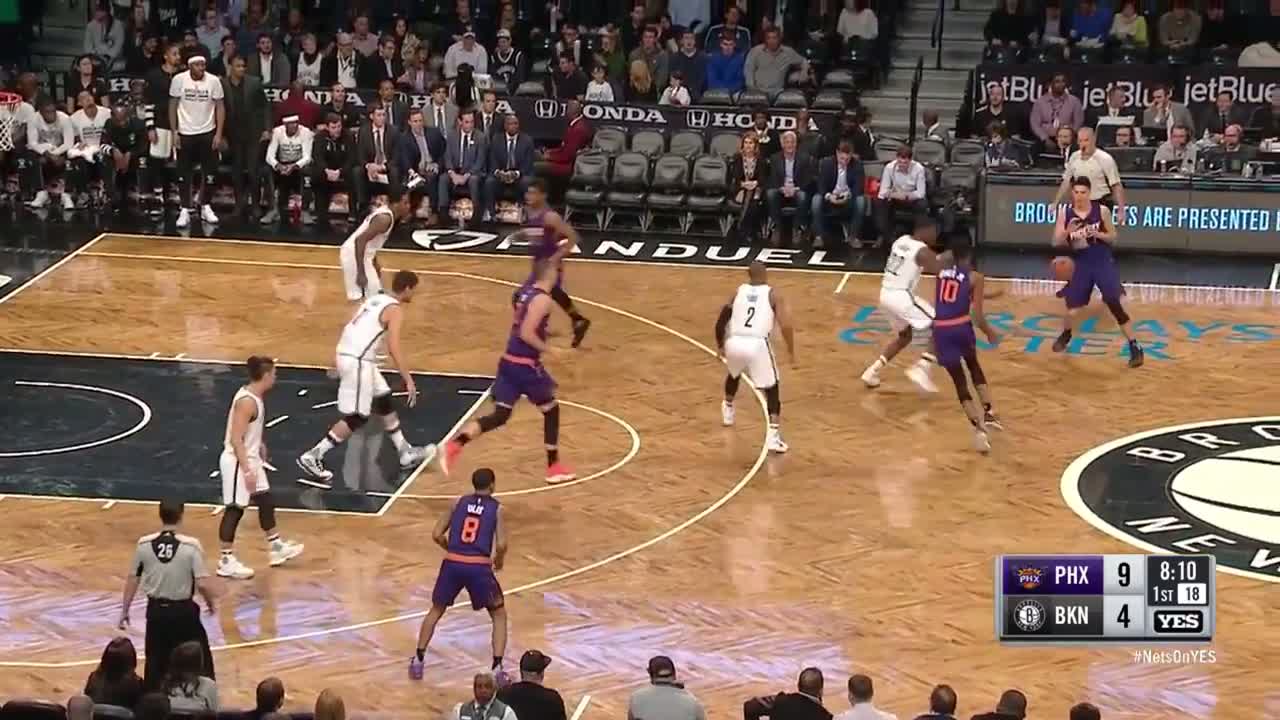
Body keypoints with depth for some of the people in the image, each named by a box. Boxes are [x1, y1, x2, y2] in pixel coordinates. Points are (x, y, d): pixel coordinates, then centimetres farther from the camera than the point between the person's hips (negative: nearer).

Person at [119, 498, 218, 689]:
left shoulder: (144, 544, -6)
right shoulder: (191, 545, -16)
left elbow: (132, 579, 2)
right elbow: (202, 584, -17)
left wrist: (124, 611, 13)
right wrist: (212, 602, 4)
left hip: (156, 611, 3)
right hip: (183, 611, -3)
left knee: (155, 663, 14)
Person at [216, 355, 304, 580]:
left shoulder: (255, 397, 4)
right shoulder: (247, 402, -26)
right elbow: (236, 440, -27)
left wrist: (260, 445, 33)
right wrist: (247, 471, -28)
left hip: (251, 459, 10)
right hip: (238, 462, -10)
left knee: (266, 501, 19)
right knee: (234, 509, -2)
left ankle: (276, 548, 32)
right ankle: (226, 561, 6)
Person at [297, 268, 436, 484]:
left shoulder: (376, 299, 17)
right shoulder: (395, 310, -10)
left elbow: (356, 328, 21)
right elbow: (393, 347, -20)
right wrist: (408, 380, -20)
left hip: (348, 354, 10)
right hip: (357, 361, -10)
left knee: (384, 402, 20)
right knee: (356, 418, -4)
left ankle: (406, 454, 29)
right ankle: (312, 458, -4)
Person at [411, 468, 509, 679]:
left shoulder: (459, 502, 14)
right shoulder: (496, 508, 6)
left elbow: (437, 534, 10)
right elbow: (501, 545, -4)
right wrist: (499, 560, 17)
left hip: (452, 564, 3)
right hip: (479, 567, -3)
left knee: (436, 611, 26)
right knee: (499, 615, 16)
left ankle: (418, 661, 21)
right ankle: (497, 668, 4)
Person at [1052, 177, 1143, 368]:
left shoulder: (1102, 211, -9)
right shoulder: (1066, 214, -5)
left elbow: (1113, 237, -1)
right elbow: (1056, 242, -3)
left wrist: (1097, 234, -21)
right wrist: (1068, 232, -23)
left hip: (1103, 263, -2)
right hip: (1081, 265, 2)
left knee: (1115, 305, -11)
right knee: (1072, 311, 3)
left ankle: (1134, 347, -5)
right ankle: (1065, 335, 37)